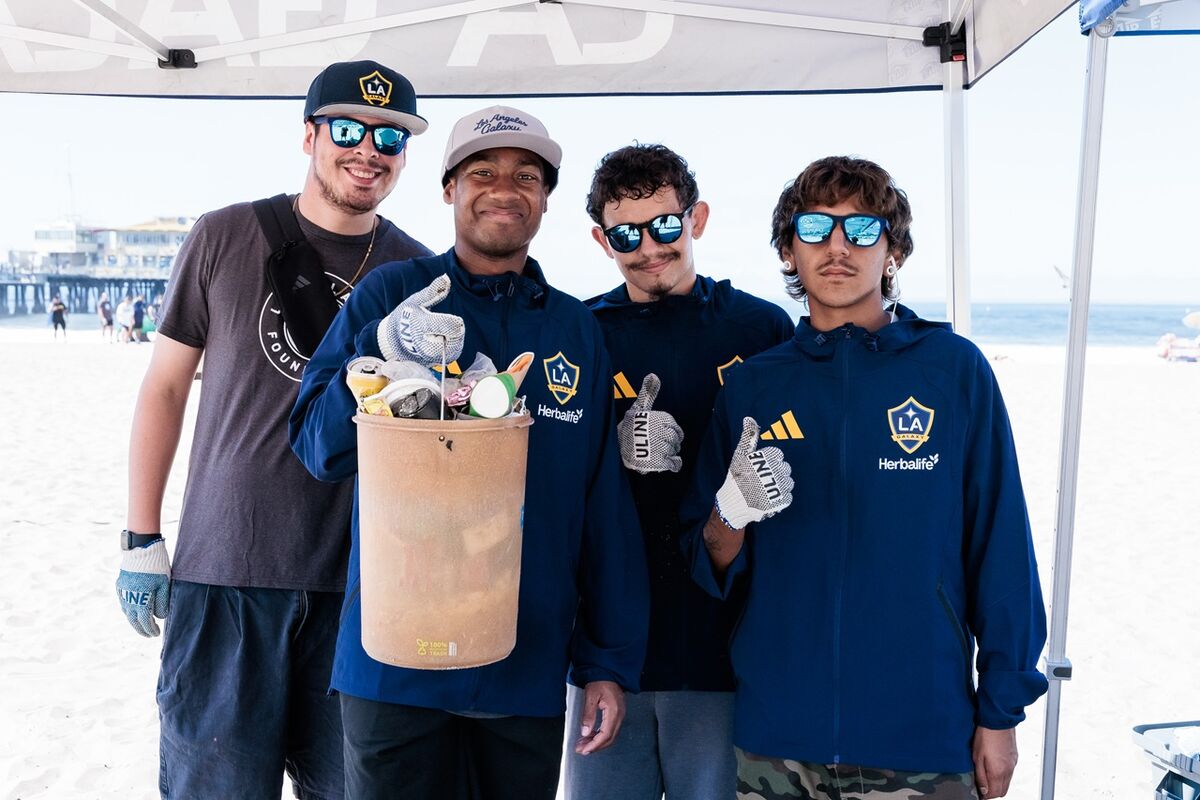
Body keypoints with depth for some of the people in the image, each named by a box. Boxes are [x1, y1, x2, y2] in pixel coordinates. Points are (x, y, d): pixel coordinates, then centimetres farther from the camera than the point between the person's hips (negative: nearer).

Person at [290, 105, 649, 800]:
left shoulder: (579, 330, 4)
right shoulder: (391, 293, -2)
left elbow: (607, 509, 4)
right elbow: (318, 446, -7)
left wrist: (611, 663, 3)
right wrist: (383, 351, -25)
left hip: (530, 667, 2)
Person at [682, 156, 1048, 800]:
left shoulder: (955, 369, -4)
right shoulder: (750, 387, 2)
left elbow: (1001, 551, -1)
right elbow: (714, 569, 4)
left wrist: (1001, 713, -1)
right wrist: (731, 516, -17)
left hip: (924, 735, -2)